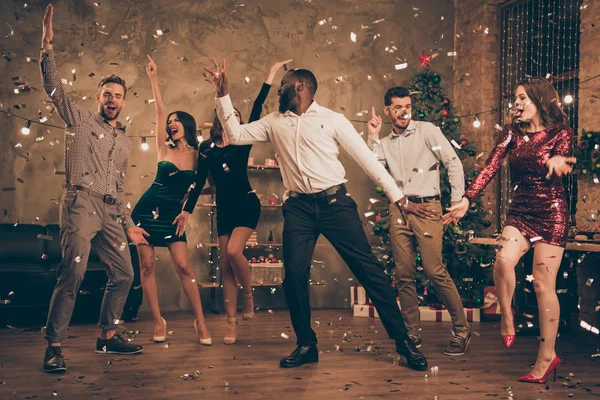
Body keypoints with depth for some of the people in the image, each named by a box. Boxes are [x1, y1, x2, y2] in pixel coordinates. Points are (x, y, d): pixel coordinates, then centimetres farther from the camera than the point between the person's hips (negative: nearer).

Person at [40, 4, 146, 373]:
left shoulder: (125, 142, 23)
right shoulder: (81, 120, 9)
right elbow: (54, 87, -3)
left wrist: (128, 224, 22)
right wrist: (48, 46, -14)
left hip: (111, 211, 7)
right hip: (82, 203, -7)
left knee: (124, 274, 7)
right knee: (73, 273, -19)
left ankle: (108, 336, 21)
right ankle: (54, 346, -16)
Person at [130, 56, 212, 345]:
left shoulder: (197, 155, 2)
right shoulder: (165, 149, 2)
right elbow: (159, 112, -2)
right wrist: (154, 79, -5)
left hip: (172, 214, -1)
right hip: (147, 210, 1)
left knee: (183, 267, -9)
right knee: (147, 265, -1)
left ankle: (200, 322, -2)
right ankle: (158, 322, 7)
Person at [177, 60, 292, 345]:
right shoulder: (207, 148, 6)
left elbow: (256, 110, -6)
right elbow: (200, 181, 9)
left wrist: (271, 76, -10)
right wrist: (187, 209, 6)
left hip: (246, 204, -3)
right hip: (224, 208, 3)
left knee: (234, 251, -23)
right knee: (225, 264, 1)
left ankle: (249, 295, 4)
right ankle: (231, 323, 6)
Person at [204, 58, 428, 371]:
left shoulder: (332, 120, 2)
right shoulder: (274, 122, 14)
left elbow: (365, 157, 1)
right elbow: (236, 135, 11)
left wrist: (397, 196, 0)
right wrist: (223, 95, 4)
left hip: (334, 202, -3)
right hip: (299, 207, 4)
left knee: (368, 268, -6)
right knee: (294, 274, -4)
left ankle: (402, 340, 1)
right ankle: (307, 345, 13)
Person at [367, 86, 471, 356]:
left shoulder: (426, 131, 2)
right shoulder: (385, 143, 17)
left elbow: (454, 163, -1)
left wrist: (457, 201, -4)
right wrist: (373, 137, 0)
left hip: (427, 207, -5)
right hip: (399, 209, 5)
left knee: (435, 271, -12)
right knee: (404, 275, 4)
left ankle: (462, 330, 1)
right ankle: (412, 334, 14)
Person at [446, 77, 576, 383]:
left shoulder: (559, 133, -2)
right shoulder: (512, 132, 7)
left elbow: (560, 166, -17)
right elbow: (490, 168, -2)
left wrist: (557, 164, -42)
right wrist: (467, 199, -13)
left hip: (551, 213, -3)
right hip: (520, 212, 3)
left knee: (543, 282, -5)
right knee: (503, 259, -27)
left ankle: (547, 356, 5)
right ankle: (506, 318, -3)